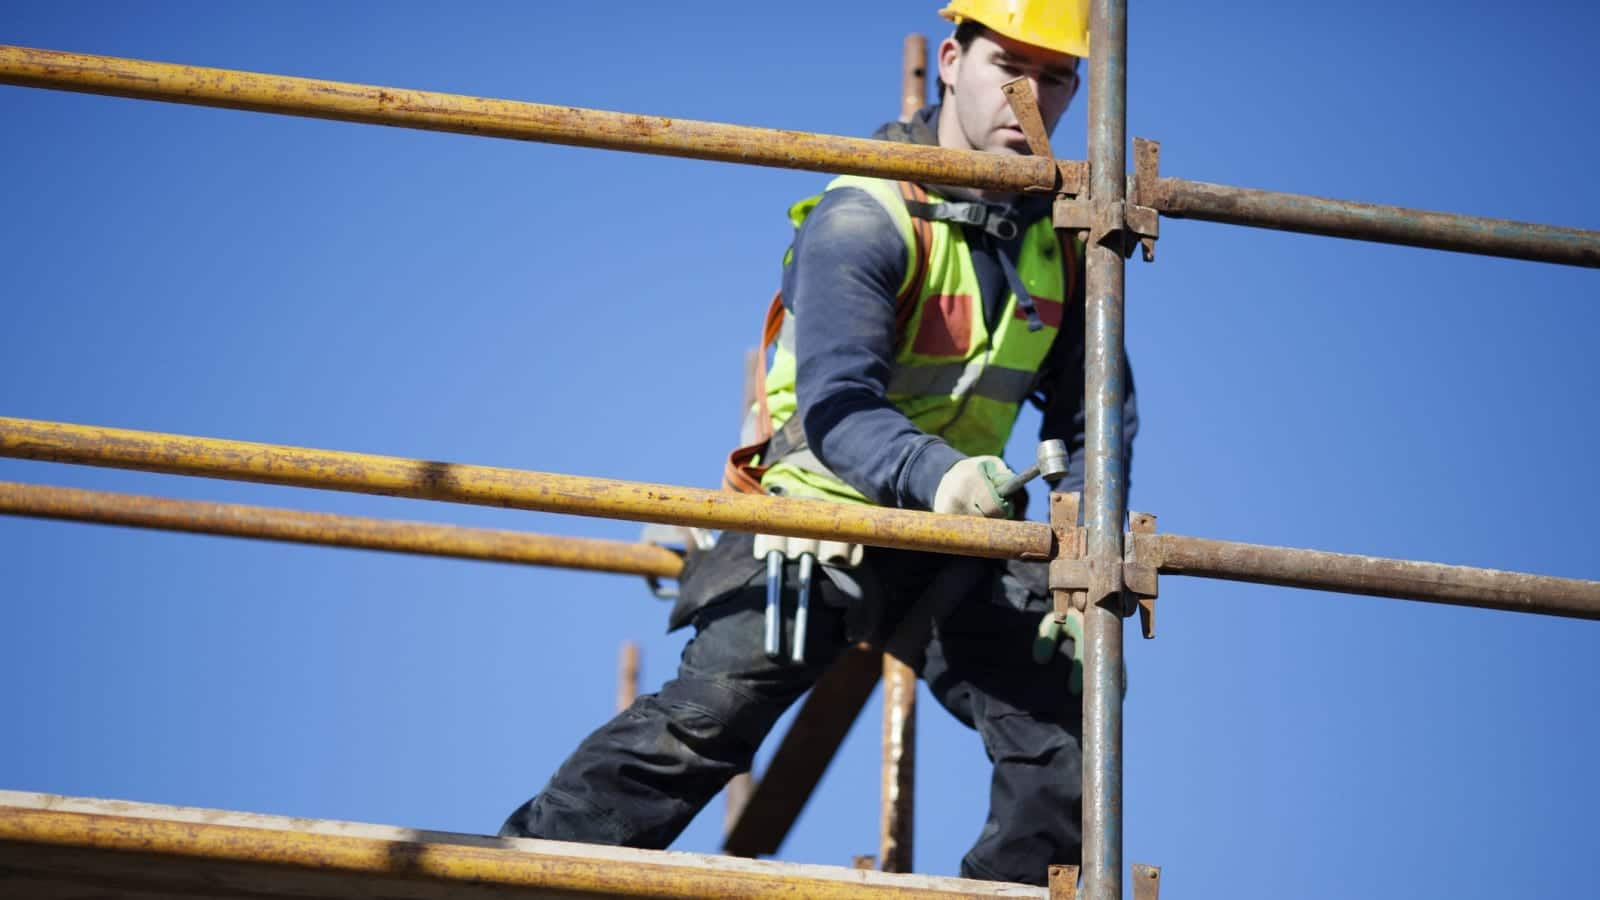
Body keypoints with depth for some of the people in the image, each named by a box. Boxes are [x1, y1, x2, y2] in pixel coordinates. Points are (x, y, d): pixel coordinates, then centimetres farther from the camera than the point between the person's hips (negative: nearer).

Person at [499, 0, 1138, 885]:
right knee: (701, 722, -21)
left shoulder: (1063, 240, 2)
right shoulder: (864, 217, -18)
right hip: (818, 515, -6)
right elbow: (835, 407, -30)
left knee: (1066, 744, -3)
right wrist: (935, 474, -50)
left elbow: (1094, 415, 8)